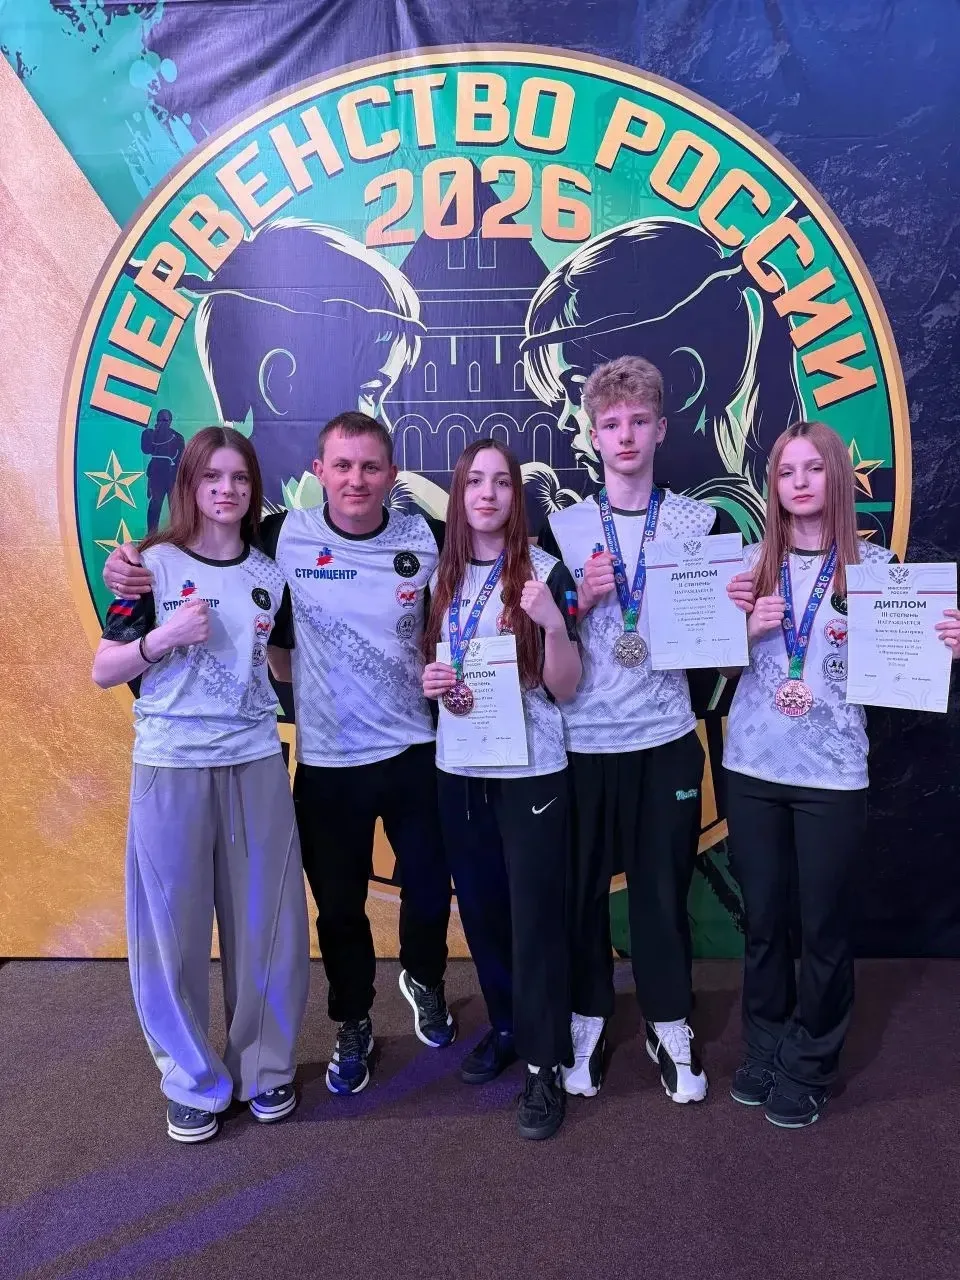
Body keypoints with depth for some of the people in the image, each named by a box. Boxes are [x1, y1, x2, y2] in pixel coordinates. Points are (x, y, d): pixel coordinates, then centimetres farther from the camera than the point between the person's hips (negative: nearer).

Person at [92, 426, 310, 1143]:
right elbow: (104, 671, -2)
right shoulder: (155, 564, -2)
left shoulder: (270, 572, 7)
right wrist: (165, 636, -17)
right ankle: (194, 1082, 26)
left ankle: (266, 1068, 29)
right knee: (174, 929, 5)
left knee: (266, 923, 8)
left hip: (256, 764, 3)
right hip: (171, 767, -2)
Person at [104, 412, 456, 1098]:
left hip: (414, 750, 1)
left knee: (430, 890, 13)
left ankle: (425, 980, 47)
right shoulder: (282, 537, -8)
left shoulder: (427, 539, -5)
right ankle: (353, 1026, 40)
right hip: (326, 760, -1)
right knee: (339, 906, 14)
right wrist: (132, 565, -11)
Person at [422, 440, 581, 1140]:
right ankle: (505, 1025, 36)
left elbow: (564, 689, -9)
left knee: (536, 914, 1)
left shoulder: (546, 572, -7)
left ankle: (545, 1063, 15)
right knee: (480, 907, 15)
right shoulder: (443, 576, 5)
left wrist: (554, 623, -26)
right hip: (459, 767, 5)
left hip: (531, 769, -4)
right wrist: (431, 680, -6)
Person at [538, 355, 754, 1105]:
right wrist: (581, 599, -15)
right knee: (581, 887, 8)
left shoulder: (701, 523, 3)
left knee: (664, 888, 9)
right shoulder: (561, 529, 2)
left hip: (666, 739, 0)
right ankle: (588, 1023, 27)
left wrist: (738, 608, -13)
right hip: (582, 740, 0)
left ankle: (670, 1027, 28)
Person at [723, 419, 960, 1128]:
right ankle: (765, 1048, 34)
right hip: (752, 766, 2)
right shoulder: (751, 563, 4)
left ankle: (809, 1065, 29)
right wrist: (748, 629, -9)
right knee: (762, 917, 14)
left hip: (833, 773, -2)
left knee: (824, 924, 9)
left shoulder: (875, 564, -2)